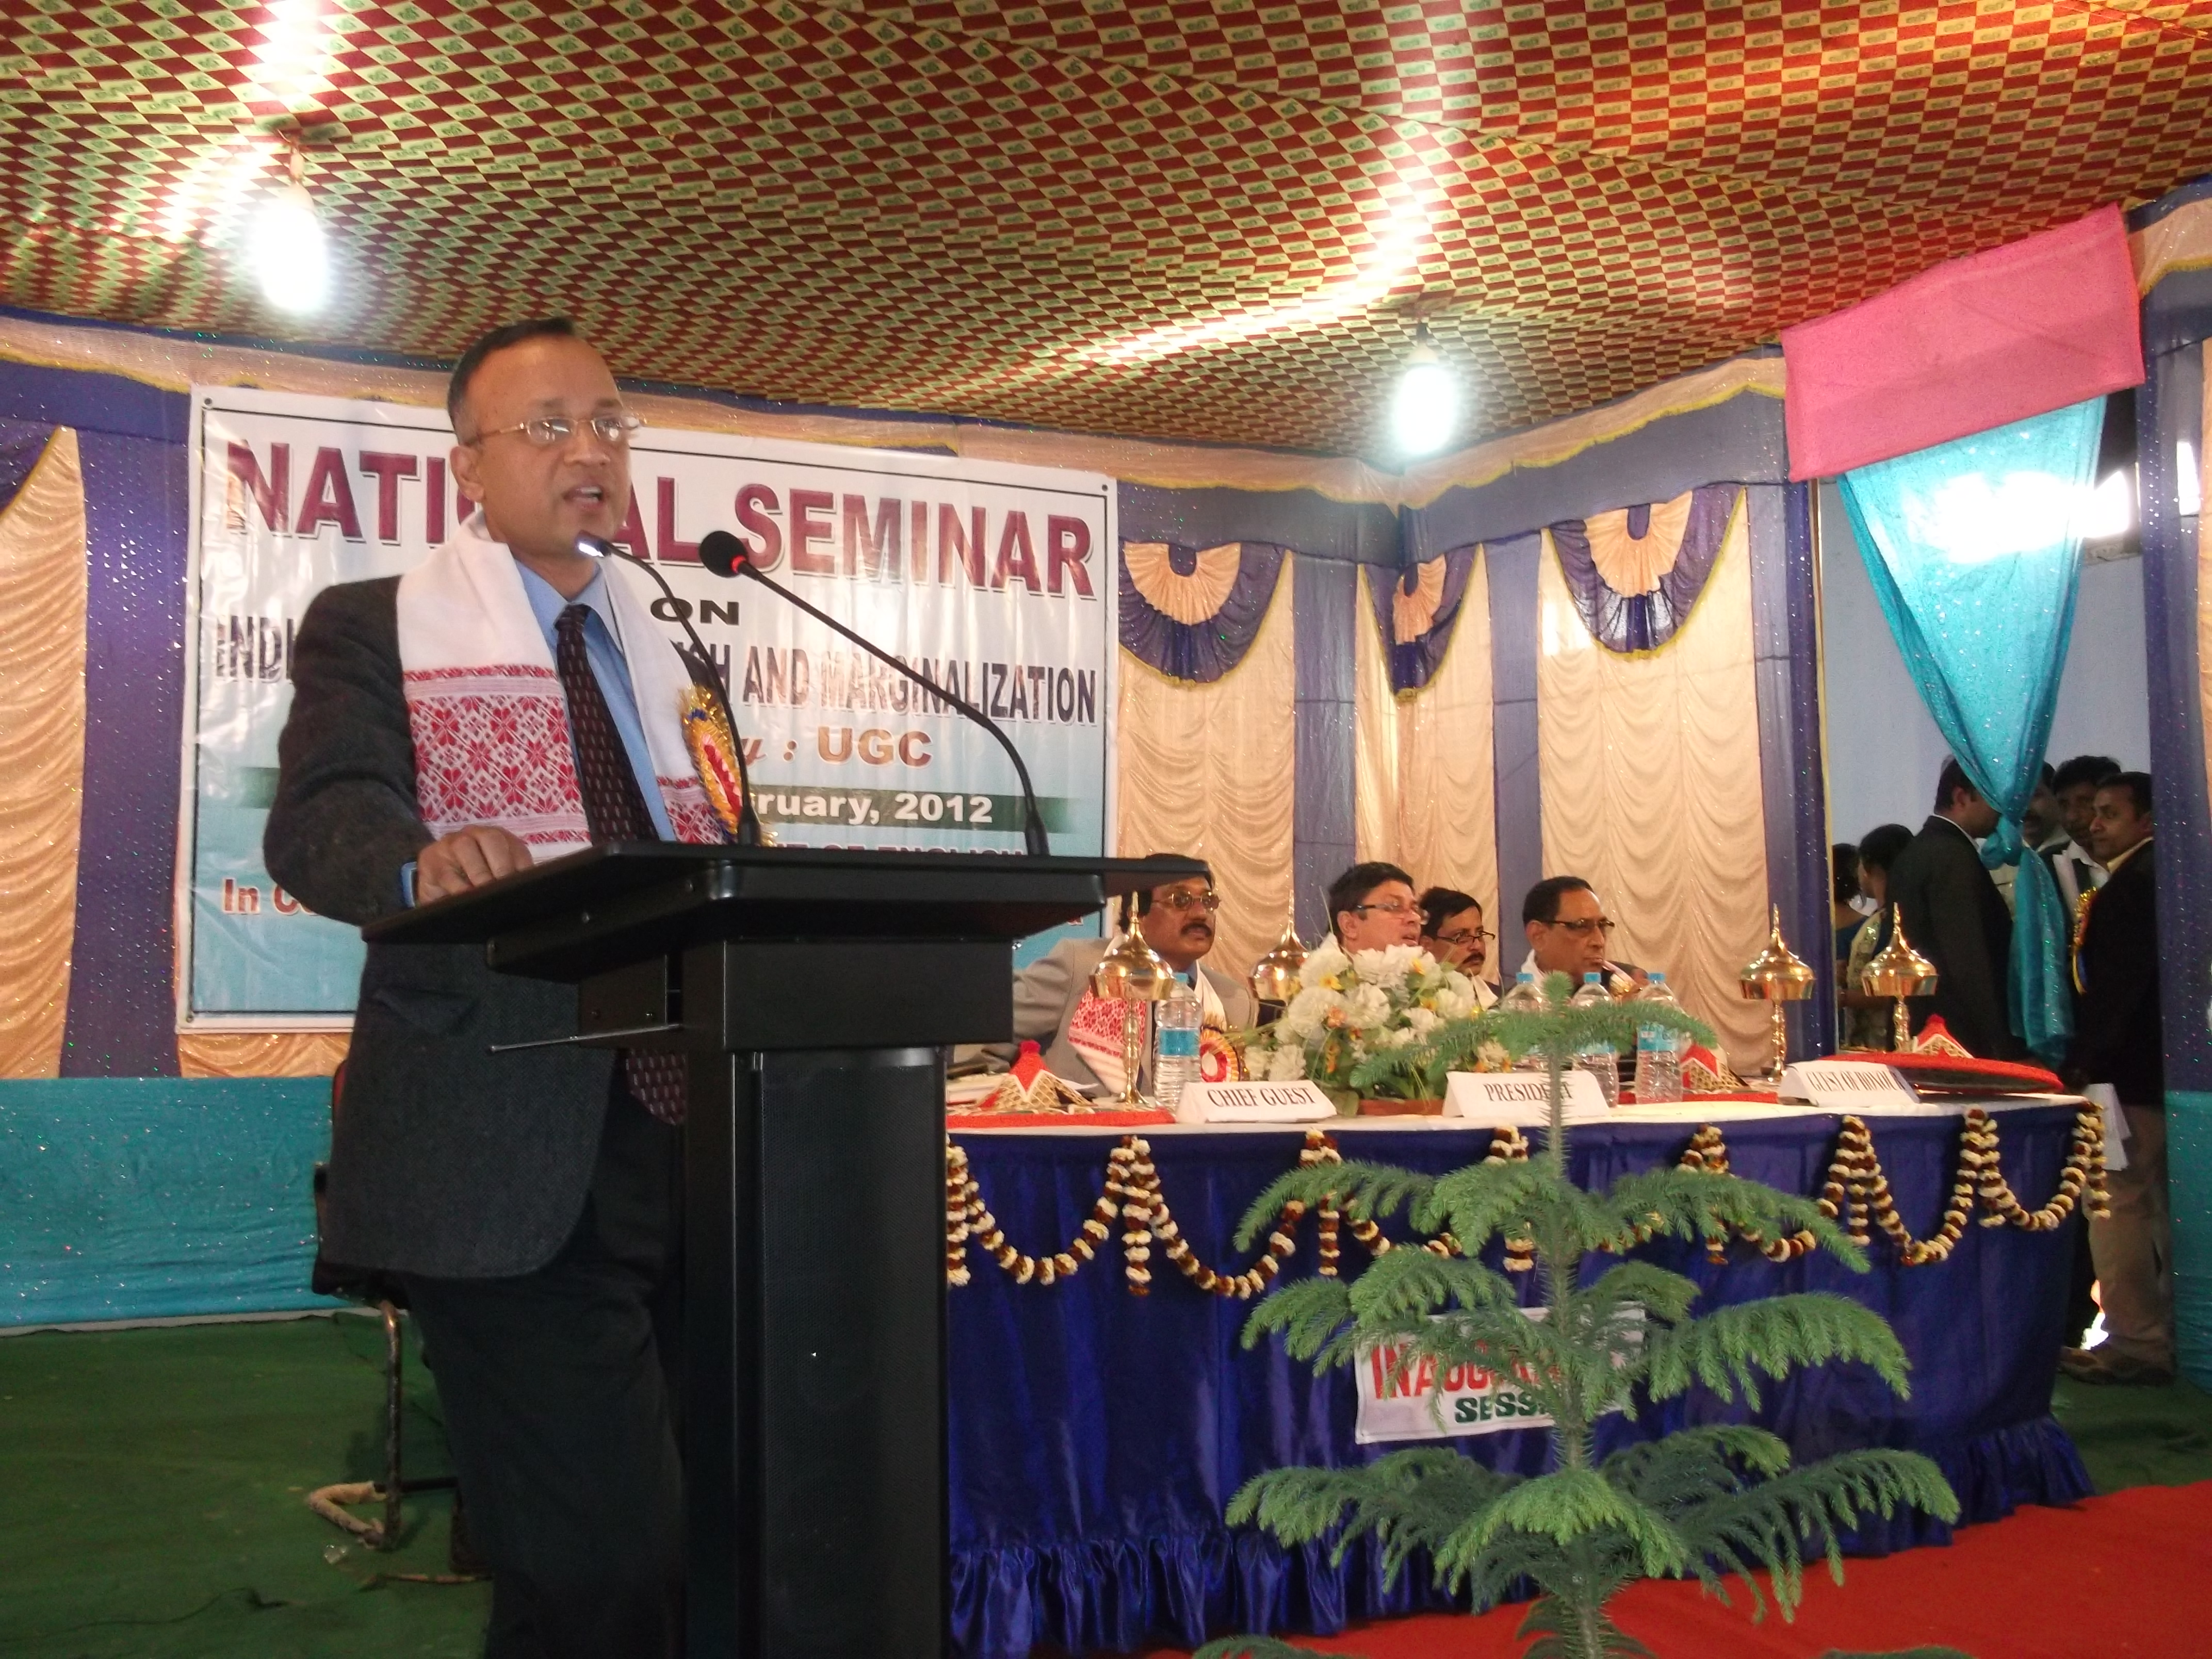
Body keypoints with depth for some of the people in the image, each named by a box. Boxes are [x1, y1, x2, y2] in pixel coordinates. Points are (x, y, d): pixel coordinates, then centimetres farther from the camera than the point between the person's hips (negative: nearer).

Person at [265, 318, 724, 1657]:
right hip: (508, 1158, -6)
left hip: (687, 1133, 6)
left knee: (696, 1543, 15)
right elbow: (320, 819, -14)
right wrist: (428, 855, -35)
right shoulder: (375, 627, 3)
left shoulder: (662, 642, 19)